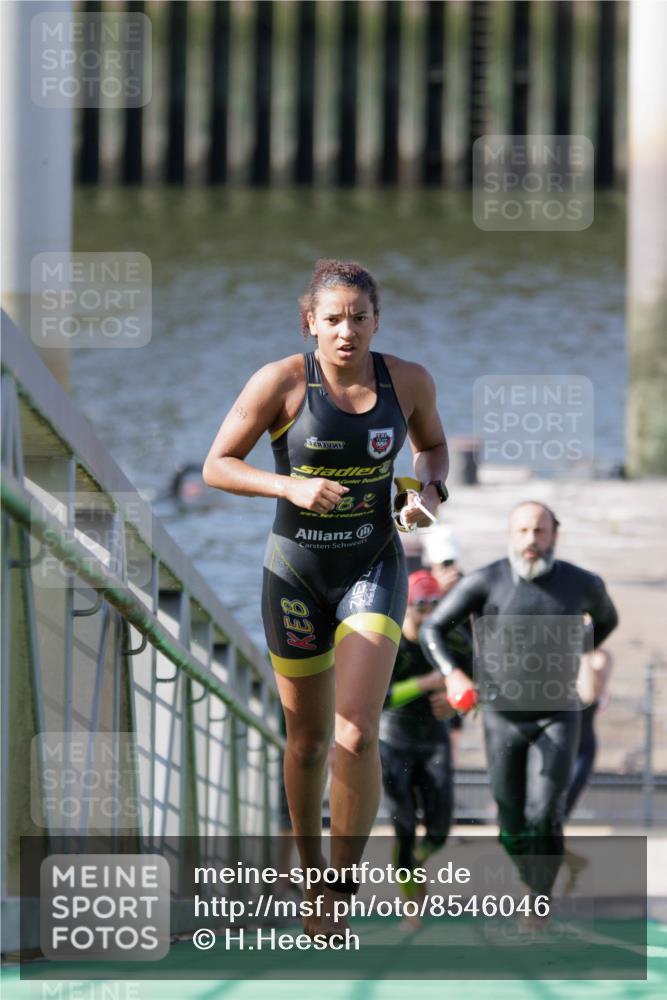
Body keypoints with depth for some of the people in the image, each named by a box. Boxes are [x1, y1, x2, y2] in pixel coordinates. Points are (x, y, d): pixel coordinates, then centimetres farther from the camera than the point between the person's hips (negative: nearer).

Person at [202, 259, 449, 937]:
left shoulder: (407, 382, -5)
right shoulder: (282, 382, -13)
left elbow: (432, 445, 16)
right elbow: (216, 466, -7)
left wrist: (429, 492, -6)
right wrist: (292, 487, -22)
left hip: (374, 568, 0)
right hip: (296, 572, 0)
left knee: (357, 735, -17)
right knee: (307, 738, 13)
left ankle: (341, 895, -8)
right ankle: (308, 872, 36)